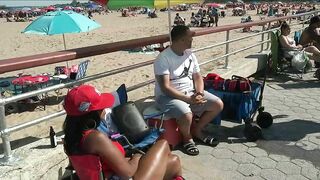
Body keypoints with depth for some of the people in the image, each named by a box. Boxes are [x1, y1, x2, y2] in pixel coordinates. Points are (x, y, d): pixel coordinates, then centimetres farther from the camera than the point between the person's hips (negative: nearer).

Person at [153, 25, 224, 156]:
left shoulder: (190, 55, 4)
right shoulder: (163, 59, -19)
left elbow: (198, 77, 9)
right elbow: (165, 88, -24)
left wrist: (199, 93, -12)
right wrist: (188, 99, -26)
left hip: (190, 92, 7)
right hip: (168, 96, -7)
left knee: (218, 105, -4)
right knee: (187, 115, -35)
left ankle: (197, 130, 15)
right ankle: (187, 138, 1)